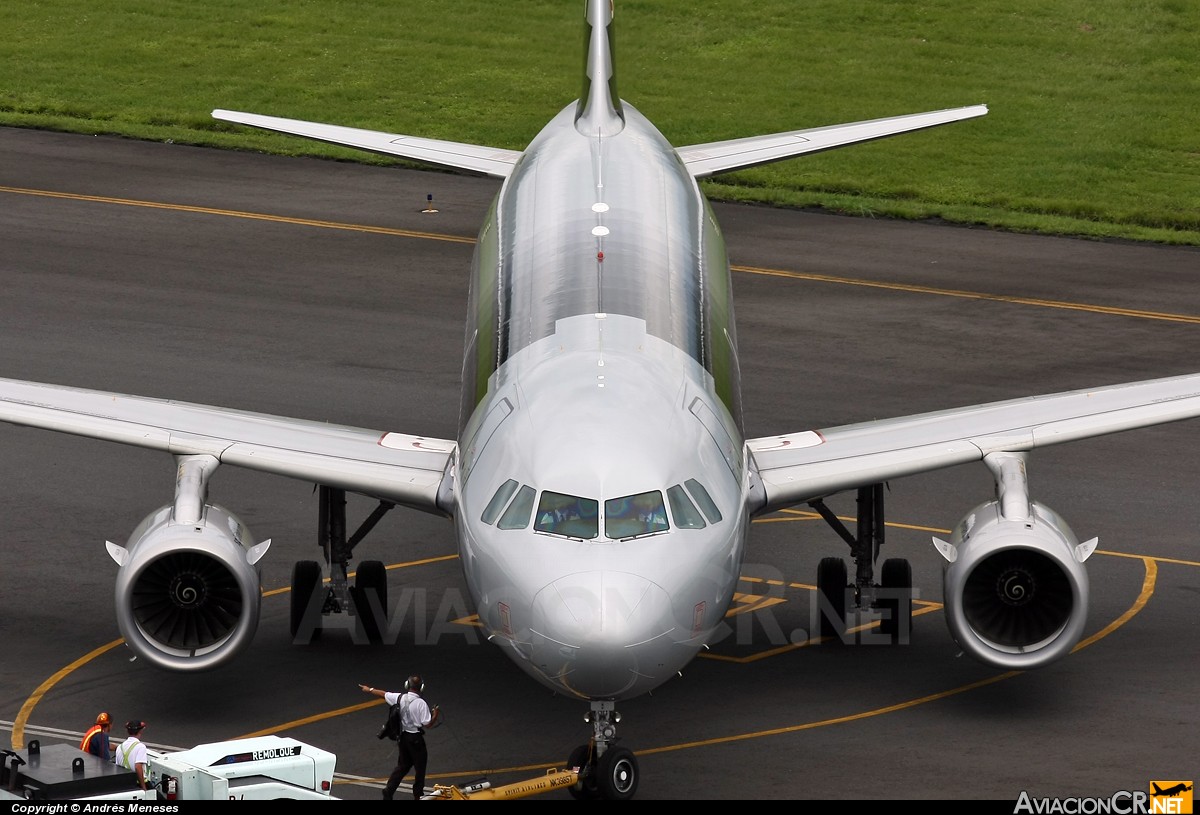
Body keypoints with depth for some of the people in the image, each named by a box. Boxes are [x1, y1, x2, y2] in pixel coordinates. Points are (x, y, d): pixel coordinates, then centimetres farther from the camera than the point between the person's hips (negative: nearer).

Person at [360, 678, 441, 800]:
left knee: (402, 766, 19)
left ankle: (388, 792, 16)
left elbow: (383, 694, 12)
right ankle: (418, 795, 17)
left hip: (403, 736, 6)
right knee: (420, 767, 10)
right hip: (416, 739, -6)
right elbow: (427, 724, -20)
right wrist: (435, 716, -1)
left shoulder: (400, 698, -5)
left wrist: (369, 690, 29)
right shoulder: (421, 703, -21)